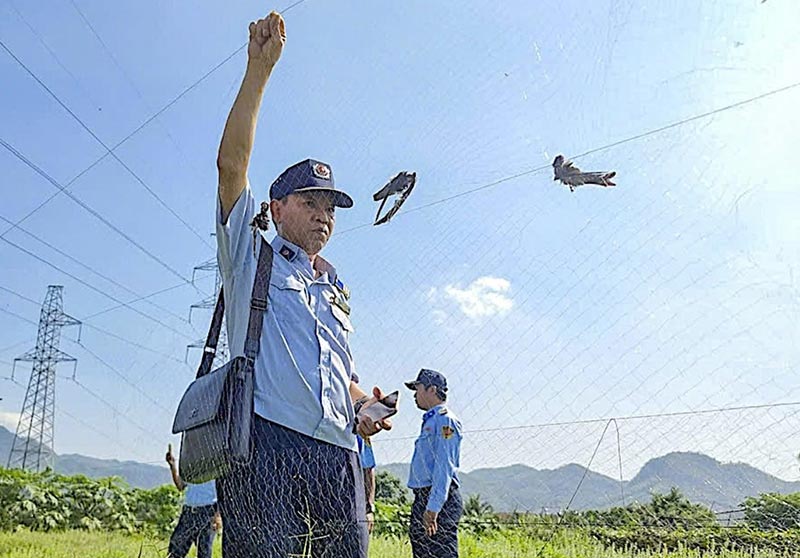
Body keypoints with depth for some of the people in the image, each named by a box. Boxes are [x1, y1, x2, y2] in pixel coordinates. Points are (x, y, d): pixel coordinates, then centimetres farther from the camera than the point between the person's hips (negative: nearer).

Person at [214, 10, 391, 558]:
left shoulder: (338, 290, 26)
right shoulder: (251, 257, 11)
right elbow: (232, 165, -1)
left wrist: (363, 403, 9)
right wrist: (259, 68, -5)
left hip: (338, 455, 5)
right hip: (265, 444, -5)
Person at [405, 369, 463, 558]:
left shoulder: (444, 419, -10)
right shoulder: (429, 420, 20)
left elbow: (444, 467, -18)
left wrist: (433, 507, -23)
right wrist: (424, 505, 19)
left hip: (439, 500, -10)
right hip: (423, 497, 10)